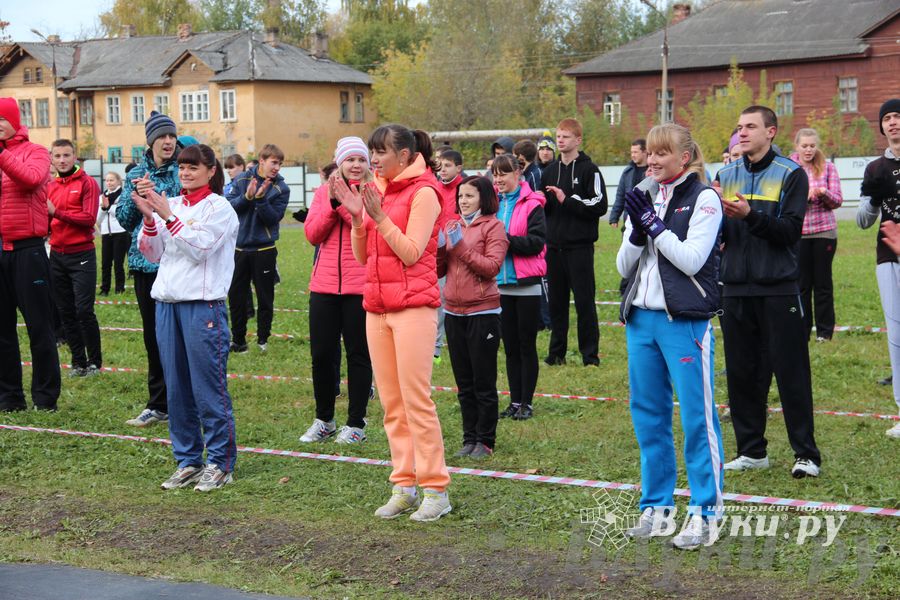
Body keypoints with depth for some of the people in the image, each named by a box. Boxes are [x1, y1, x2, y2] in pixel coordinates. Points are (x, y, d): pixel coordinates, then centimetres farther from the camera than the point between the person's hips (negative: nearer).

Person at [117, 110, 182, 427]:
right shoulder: (136, 175, 11)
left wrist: (155, 197, -18)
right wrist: (135, 197, -9)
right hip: (145, 261, 4)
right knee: (153, 334, 11)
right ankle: (158, 404, 20)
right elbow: (123, 218, 9)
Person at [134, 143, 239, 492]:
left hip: (204, 303, -6)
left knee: (208, 387, -4)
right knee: (177, 389, 9)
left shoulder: (219, 208, -3)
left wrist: (168, 216, -19)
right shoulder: (170, 205, 14)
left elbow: (199, 248, -15)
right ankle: (187, 461, 18)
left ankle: (220, 463, 4)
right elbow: (152, 254, 10)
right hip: (167, 302, 6)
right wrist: (148, 219, -4)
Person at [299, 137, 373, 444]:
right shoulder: (323, 192, 11)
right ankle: (324, 420, 23)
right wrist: (332, 202, -11)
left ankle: (356, 424, 14)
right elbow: (312, 234, 1)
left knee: (358, 354, 3)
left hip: (361, 286, -4)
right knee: (321, 353, 7)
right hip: (324, 284, 4)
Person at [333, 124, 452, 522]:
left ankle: (435, 490, -2)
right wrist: (357, 217, -2)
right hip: (377, 307, 7)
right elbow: (362, 256, 12)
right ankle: (404, 486, 13)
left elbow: (411, 252, -13)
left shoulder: (423, 192, -6)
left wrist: (378, 216, -17)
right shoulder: (377, 191, 14)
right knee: (391, 403, 7)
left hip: (414, 306, -7)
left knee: (416, 399, -8)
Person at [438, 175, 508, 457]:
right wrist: (438, 249, -7)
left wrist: (461, 247, -17)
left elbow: (492, 267, -14)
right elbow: (439, 271, 12)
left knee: (484, 383, 1)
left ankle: (485, 440, 9)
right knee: (464, 383, 11)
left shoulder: (493, 226, -4)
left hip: (483, 312, -6)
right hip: (454, 311, 6)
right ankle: (469, 438, 19)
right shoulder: (451, 226, 12)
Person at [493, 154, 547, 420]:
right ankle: (515, 401, 17)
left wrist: (506, 239, -21)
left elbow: (537, 241, -15)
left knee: (527, 345, 2)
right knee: (510, 346, 10)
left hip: (526, 285, -5)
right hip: (501, 285, 5)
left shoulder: (531, 204, -7)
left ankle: (527, 403, 9)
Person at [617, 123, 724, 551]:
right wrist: (638, 231, -7)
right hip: (641, 318, 7)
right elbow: (623, 267, 10)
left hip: (685, 320, -6)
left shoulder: (703, 198, -4)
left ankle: (704, 512, 0)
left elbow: (691, 259, -14)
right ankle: (656, 506, 21)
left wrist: (653, 223, -11)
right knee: (648, 415, 11)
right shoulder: (643, 198, 14)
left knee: (696, 416, -5)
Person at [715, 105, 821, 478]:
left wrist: (750, 215, -25)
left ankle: (806, 454, 4)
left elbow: (791, 231, -12)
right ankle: (752, 450, 18)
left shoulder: (791, 174, -2)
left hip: (778, 290, -4)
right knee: (742, 373, 8)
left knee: (791, 373, -2)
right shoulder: (726, 175, 11)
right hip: (736, 289, 4)